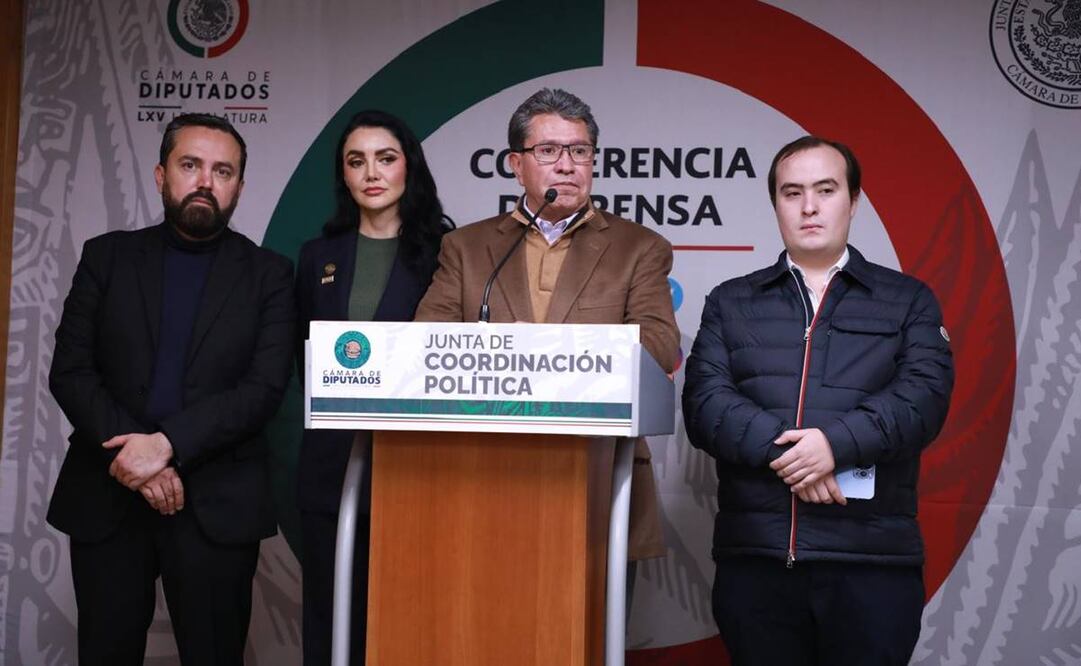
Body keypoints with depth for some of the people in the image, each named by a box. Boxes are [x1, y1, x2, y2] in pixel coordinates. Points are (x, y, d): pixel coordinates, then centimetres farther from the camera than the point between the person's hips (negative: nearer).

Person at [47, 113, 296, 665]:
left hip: (216, 507, -1)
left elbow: (263, 388, -6)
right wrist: (135, 456, -12)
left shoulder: (268, 274, 3)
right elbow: (69, 372, 1)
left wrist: (167, 444, -17)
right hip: (106, 496, 1)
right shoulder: (107, 257, 7)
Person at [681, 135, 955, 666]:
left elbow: (925, 394, -4)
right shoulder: (730, 303, 14)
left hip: (873, 559, -1)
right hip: (753, 555, 1)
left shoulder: (909, 301, 12)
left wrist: (836, 442, -19)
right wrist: (778, 450, -17)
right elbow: (705, 400, -1)